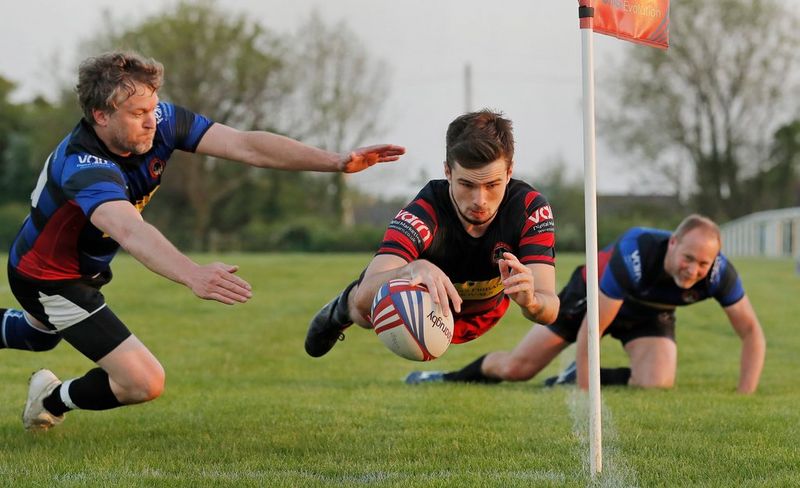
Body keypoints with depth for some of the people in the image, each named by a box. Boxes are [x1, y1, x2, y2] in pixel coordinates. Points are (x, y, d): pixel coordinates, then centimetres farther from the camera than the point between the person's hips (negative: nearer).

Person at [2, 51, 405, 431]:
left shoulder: (159, 121, -21)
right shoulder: (84, 167, -41)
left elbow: (244, 145, -27)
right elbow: (129, 230, -60)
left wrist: (337, 162, -38)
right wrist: (192, 275, -77)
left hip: (83, 269, 9)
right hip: (48, 280, -9)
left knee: (43, 337, 37)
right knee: (143, 383, -14)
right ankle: (53, 401, 14)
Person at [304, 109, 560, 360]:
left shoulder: (530, 209, -39)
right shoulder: (422, 214, -45)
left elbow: (549, 308, -45)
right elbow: (364, 298, -57)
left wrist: (531, 302, -70)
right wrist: (413, 269, -78)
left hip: (485, 316, 2)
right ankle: (339, 311, 26)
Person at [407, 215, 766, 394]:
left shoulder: (719, 273, -33)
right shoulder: (635, 255, -44)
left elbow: (751, 332, -18)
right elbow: (589, 330, -36)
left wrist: (745, 398, -27)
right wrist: (584, 395, -33)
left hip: (649, 314, 3)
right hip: (594, 295, -3)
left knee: (657, 386, -24)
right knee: (516, 368, 0)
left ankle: (575, 377, 7)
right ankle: (452, 378, 33)